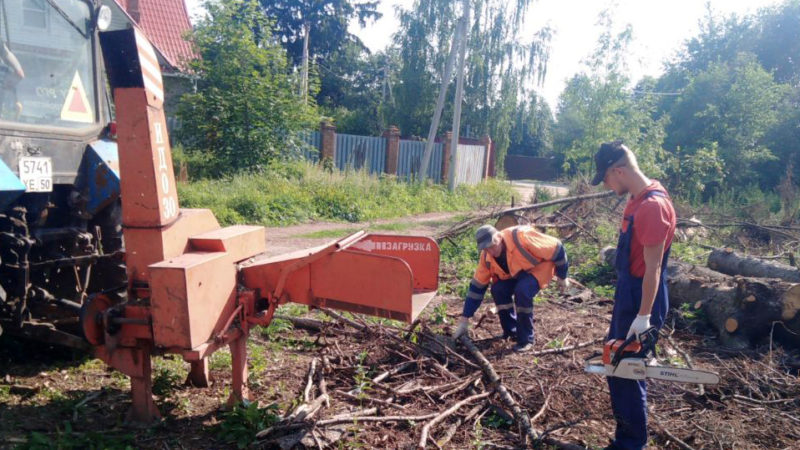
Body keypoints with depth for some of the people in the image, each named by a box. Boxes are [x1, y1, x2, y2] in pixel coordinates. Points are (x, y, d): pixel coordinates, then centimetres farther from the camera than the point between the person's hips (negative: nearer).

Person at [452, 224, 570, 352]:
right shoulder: (487, 257, -17)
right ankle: (511, 331, 5)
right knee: (498, 290, -19)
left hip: (539, 267, -5)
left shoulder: (521, 237, -36)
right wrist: (464, 320, -13)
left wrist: (562, 277, -13)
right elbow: (477, 287, -11)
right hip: (516, 272, 5)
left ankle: (526, 339, -13)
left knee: (522, 291, -31)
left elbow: (555, 248, -25)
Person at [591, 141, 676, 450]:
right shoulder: (638, 199, 7)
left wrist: (644, 316, -21)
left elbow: (653, 267, -24)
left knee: (628, 372, 3)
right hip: (627, 296, 10)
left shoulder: (653, 206, -24)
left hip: (640, 301, -10)